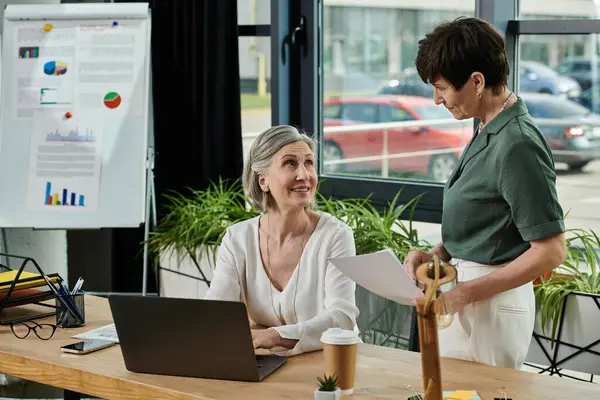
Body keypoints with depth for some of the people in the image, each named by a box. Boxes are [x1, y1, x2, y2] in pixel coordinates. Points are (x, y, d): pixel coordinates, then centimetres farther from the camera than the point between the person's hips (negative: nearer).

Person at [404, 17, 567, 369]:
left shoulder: (518, 145, -21)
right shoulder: (488, 132, 7)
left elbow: (551, 251, -21)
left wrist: (467, 292, -20)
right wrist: (438, 254, 2)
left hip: (493, 303, -9)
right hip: (466, 297, 9)